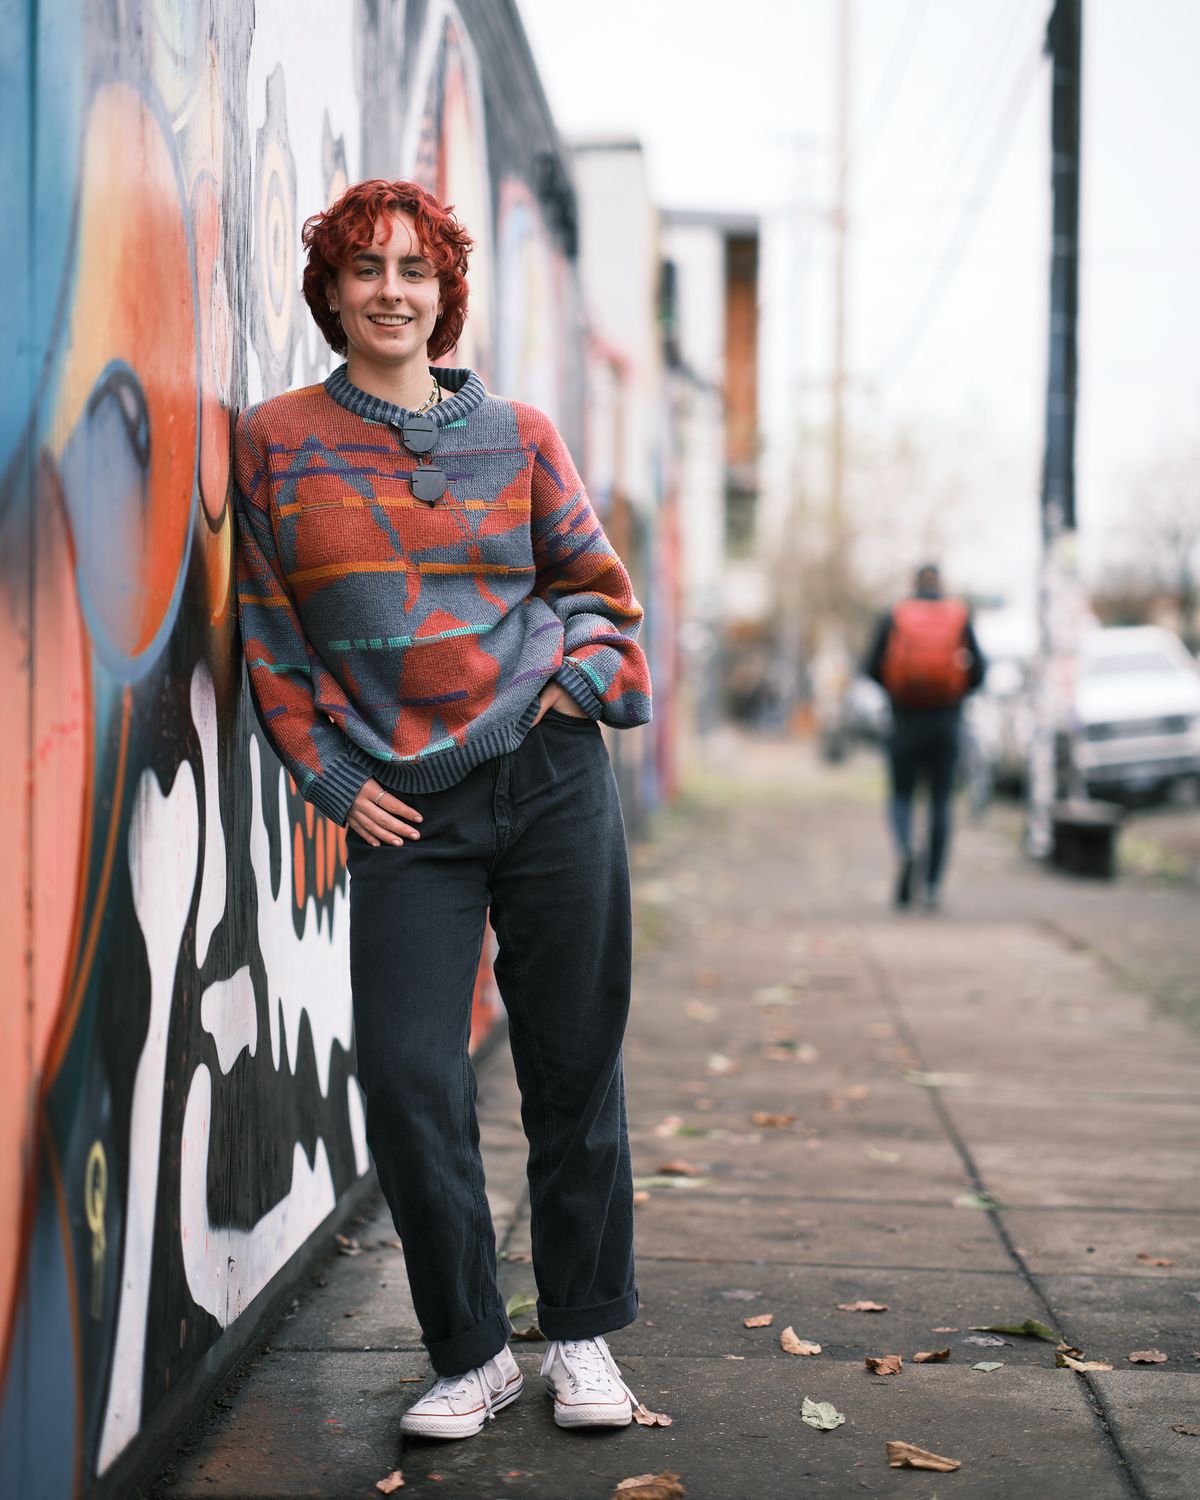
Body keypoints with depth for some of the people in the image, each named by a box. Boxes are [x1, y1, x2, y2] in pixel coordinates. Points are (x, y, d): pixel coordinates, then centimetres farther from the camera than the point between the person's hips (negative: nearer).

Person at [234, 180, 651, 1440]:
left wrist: (586, 676, -1)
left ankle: (582, 1332, 22)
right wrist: (334, 777, -1)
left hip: (552, 780, 1)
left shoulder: (517, 435, 8)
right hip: (401, 812, -1)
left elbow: (595, 579, 18)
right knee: (407, 1079, -8)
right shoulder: (276, 443, 5)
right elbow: (269, 630, 6)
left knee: (574, 1065, 5)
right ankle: (470, 1353, 11)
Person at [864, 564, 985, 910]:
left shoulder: (894, 618, 0)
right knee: (940, 802, 8)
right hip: (946, 722, 1)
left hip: (906, 722, 0)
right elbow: (978, 670, 0)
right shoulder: (959, 617, 2)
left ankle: (906, 851, -20)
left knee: (901, 796, 11)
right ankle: (933, 886, 4)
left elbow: (872, 667, -2)